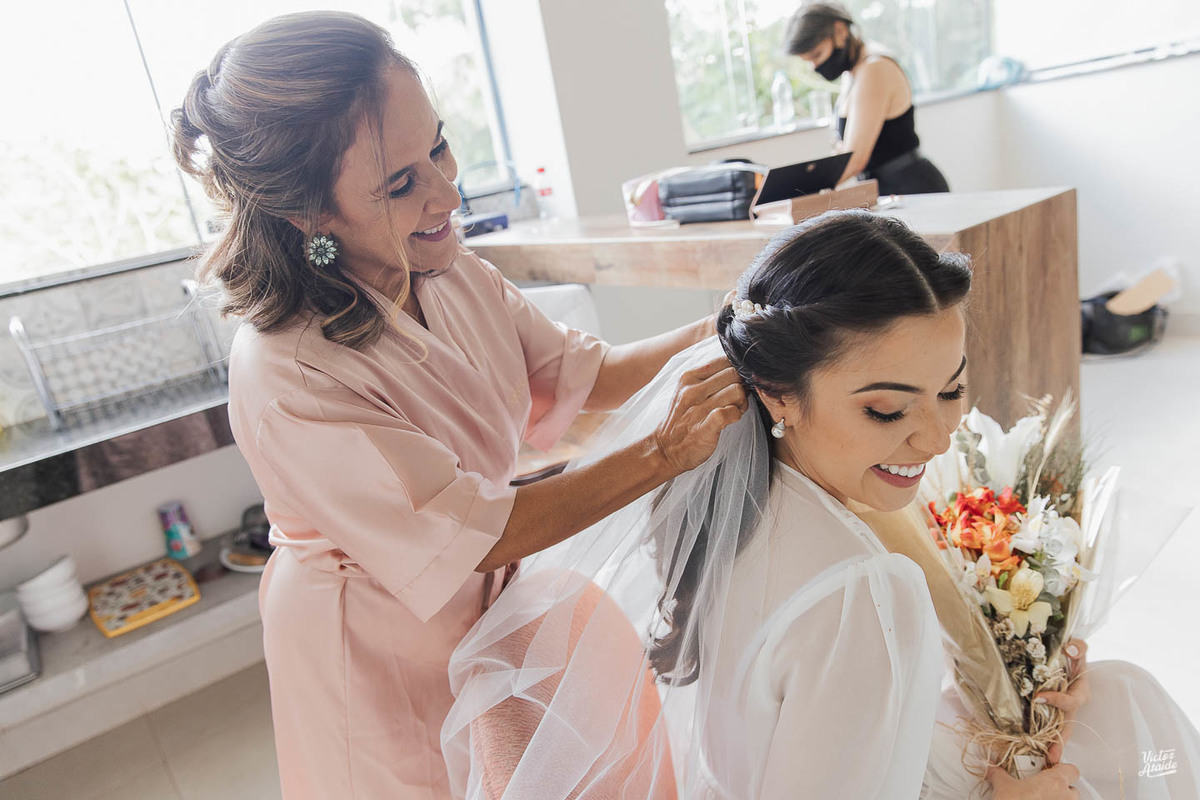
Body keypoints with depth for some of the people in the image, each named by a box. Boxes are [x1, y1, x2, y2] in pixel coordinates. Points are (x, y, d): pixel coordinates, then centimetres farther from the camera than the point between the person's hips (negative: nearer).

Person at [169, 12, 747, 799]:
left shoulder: (446, 269, -12)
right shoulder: (287, 375, -34)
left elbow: (586, 376, -6)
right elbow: (476, 534, -31)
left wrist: (708, 335, -21)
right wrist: (662, 454, -32)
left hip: (482, 596, 6)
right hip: (380, 652, -6)